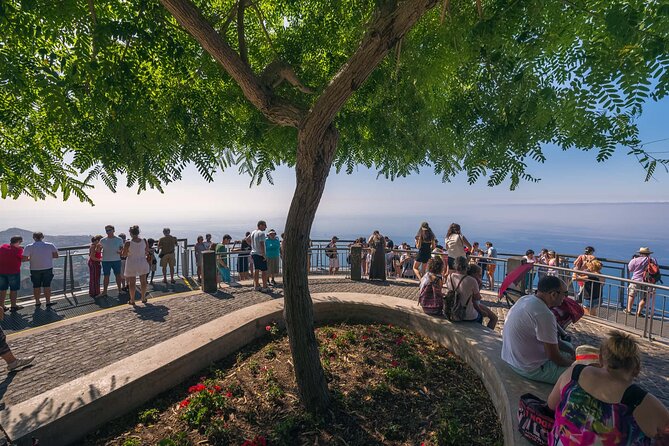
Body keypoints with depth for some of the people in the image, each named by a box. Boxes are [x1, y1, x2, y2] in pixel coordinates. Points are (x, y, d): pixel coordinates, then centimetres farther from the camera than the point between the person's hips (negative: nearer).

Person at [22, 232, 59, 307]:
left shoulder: (29, 247, -8)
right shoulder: (50, 245, -5)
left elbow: (24, 259, -10)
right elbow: (56, 255, -4)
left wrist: (31, 258, 10)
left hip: (35, 269, 0)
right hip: (47, 268, 0)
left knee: (36, 286, 13)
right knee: (47, 285, 7)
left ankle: (37, 302, 22)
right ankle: (48, 302, 9)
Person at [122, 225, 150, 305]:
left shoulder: (128, 243, -16)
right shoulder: (145, 241, -7)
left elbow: (124, 254, -6)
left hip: (132, 264, -3)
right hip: (143, 263, 3)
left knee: (132, 283, 8)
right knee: (143, 281, 14)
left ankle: (132, 300, 17)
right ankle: (143, 298, 23)